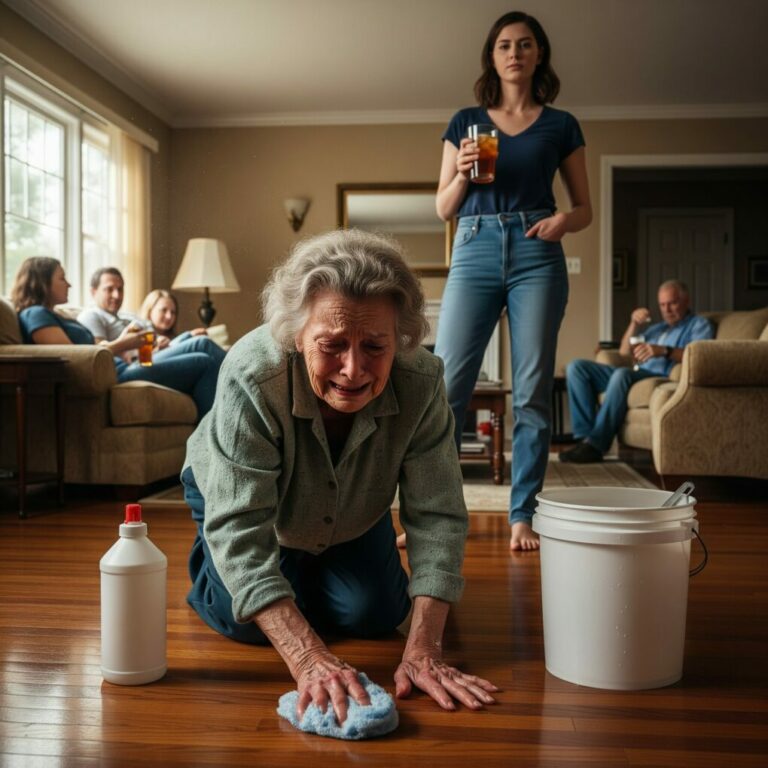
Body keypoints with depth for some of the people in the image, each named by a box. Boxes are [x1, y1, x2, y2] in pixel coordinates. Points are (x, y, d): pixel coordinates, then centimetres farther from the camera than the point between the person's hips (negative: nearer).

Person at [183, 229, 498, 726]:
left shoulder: (422, 382, -35)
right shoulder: (252, 376, -43)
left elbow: (437, 516, -29)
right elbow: (240, 531, -43)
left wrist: (423, 651, -38)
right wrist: (308, 658, -51)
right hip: (236, 494, -2)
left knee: (374, 616, -2)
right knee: (253, 625, -12)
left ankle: (314, 568, 31)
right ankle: (208, 562, 21)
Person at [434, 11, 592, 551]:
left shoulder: (561, 125, 14)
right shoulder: (465, 122, 15)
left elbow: (586, 208, 15)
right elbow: (443, 208, 13)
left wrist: (564, 219, -8)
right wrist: (462, 173, -7)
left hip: (536, 256, 0)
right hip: (475, 251, 1)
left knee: (532, 393, -3)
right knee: (446, 385, -8)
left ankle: (523, 516, 6)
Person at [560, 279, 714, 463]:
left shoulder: (699, 324, 12)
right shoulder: (657, 328, 34)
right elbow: (624, 352, 27)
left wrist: (664, 351, -26)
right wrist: (634, 325, 11)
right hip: (634, 374, 7)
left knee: (622, 374, -39)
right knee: (577, 367, -9)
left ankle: (596, 444, -37)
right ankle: (585, 436, -22)